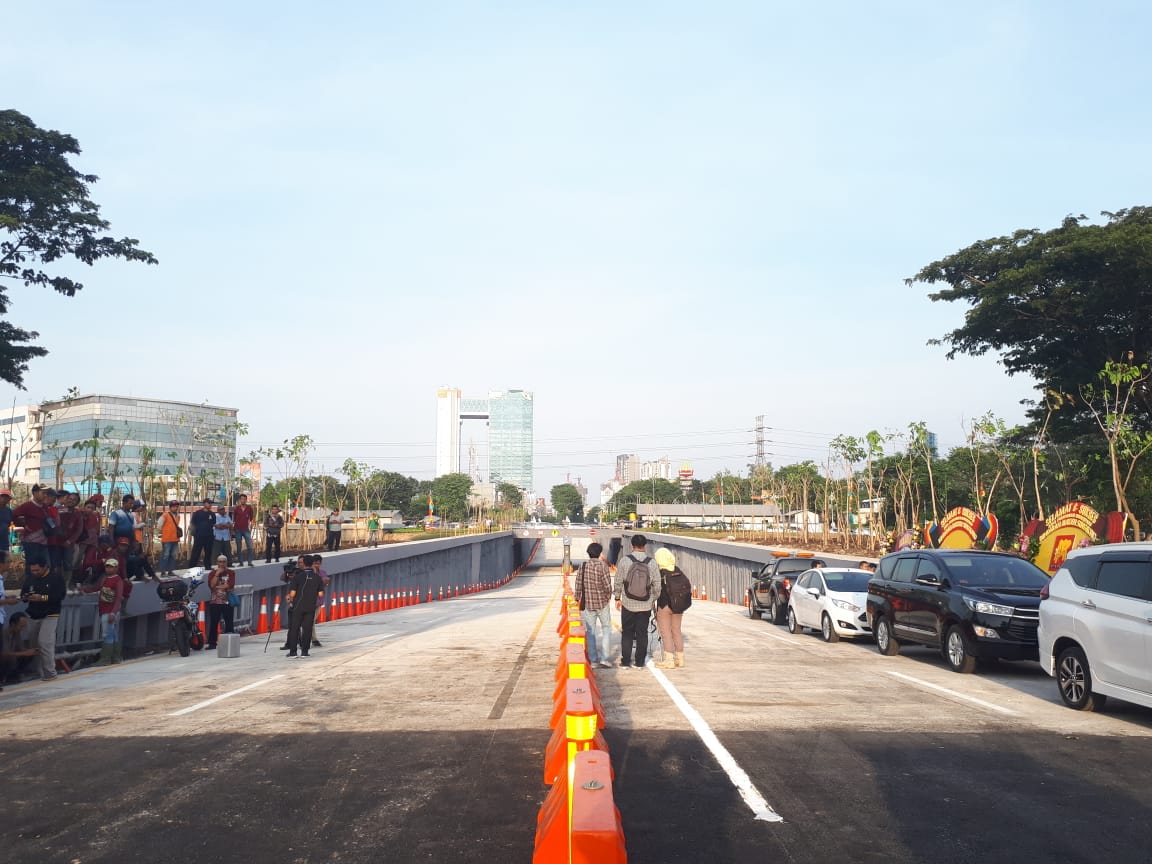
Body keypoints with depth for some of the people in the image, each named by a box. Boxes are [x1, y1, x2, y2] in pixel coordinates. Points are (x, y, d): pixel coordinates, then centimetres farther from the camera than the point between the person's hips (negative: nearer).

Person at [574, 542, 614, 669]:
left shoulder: (583, 566, -2)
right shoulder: (603, 565, -11)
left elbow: (578, 584, 0)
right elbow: (608, 585, -12)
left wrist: (577, 599, 13)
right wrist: (608, 596, 6)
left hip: (587, 603, 2)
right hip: (602, 602, -2)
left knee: (590, 631, 9)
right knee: (606, 629, 11)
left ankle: (593, 660, 12)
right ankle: (604, 658, 3)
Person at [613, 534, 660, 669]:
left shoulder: (625, 560, -7)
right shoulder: (651, 562, -3)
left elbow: (618, 581, -2)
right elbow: (657, 584, 1)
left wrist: (617, 598, 9)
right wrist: (654, 600, 14)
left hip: (628, 604, -1)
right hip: (645, 605, 1)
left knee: (627, 633, 10)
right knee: (642, 633, 10)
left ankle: (625, 661, 11)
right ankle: (640, 662, 14)